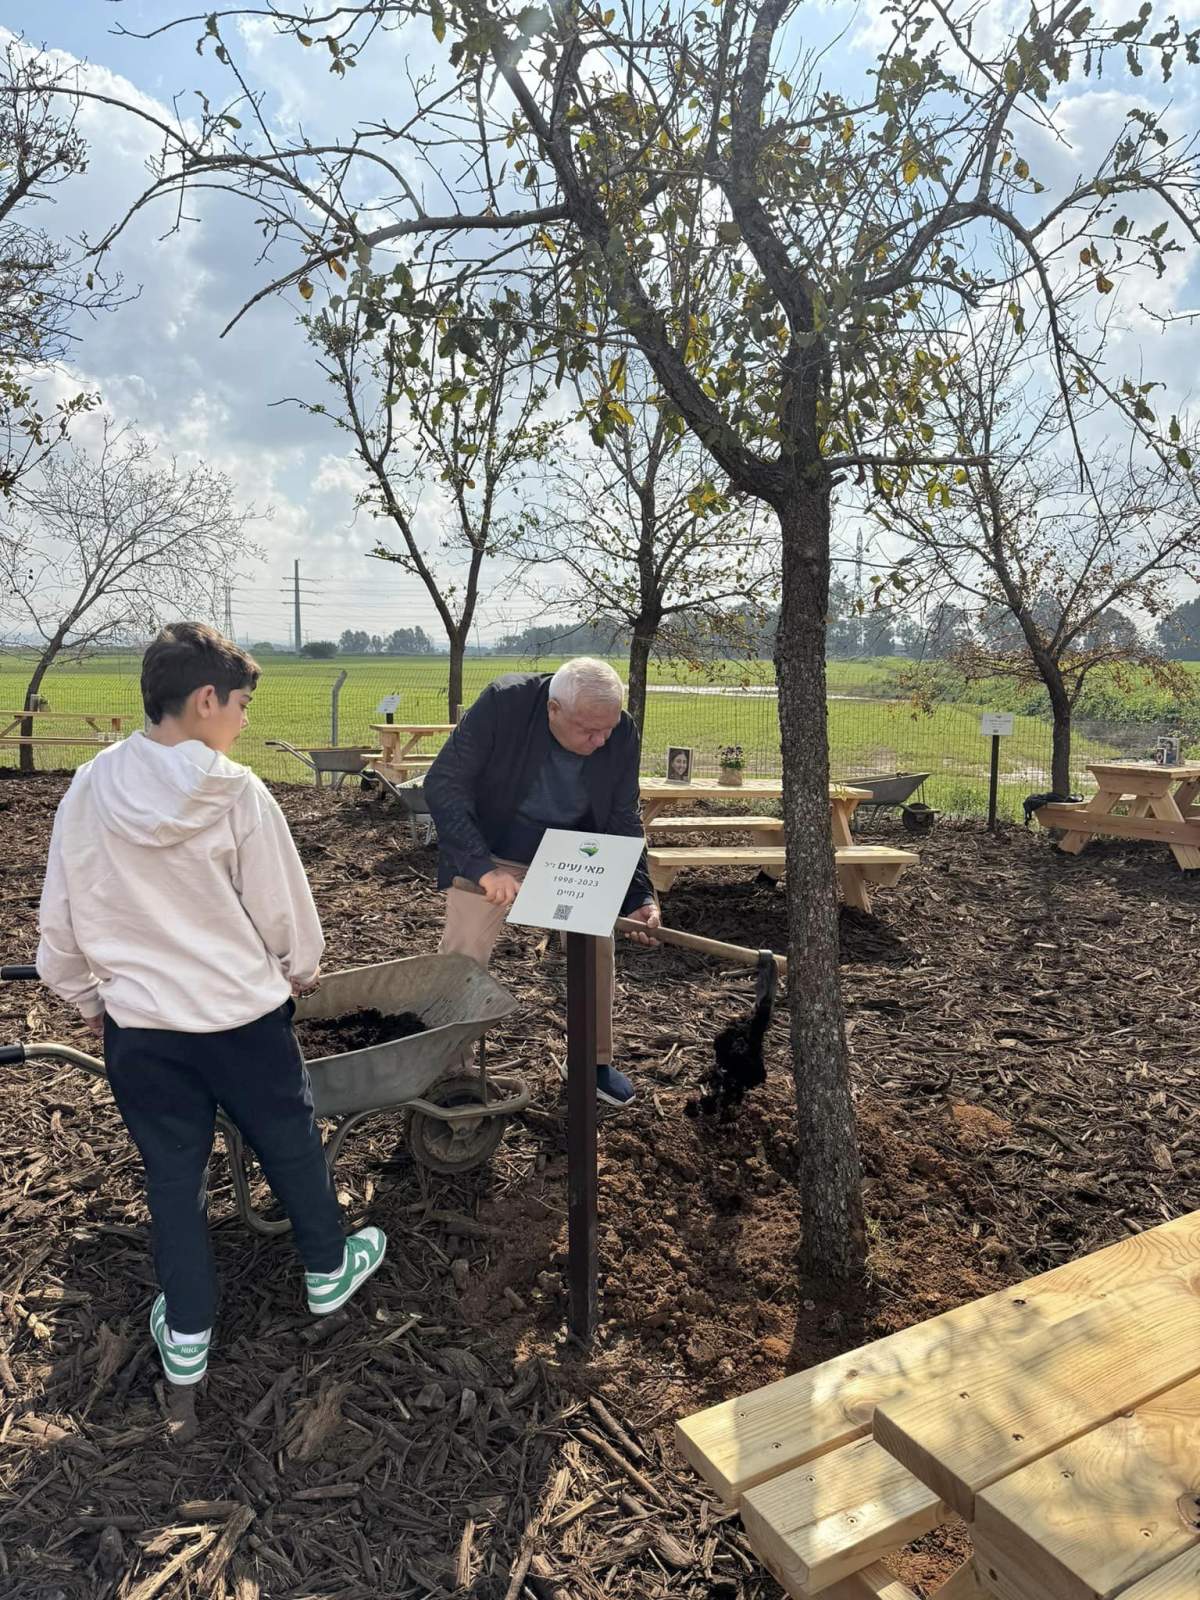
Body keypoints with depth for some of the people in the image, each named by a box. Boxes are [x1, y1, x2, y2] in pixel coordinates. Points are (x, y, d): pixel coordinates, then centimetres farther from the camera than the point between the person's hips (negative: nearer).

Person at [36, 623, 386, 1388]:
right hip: (243, 1012, -3)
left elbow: (60, 914, 1)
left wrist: (88, 995, 18)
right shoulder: (238, 793, -18)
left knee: (172, 1170, 17)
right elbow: (282, 905, -8)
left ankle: (187, 1332, 29)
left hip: (139, 1022, 3)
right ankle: (328, 1267, 39)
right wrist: (301, 969, 12)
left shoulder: (89, 791, -7)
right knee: (291, 1141, 19)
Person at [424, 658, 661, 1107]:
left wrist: (638, 895, -17)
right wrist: (482, 866, -35)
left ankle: (594, 1062, 23)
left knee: (596, 949, 3)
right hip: (489, 855, -3)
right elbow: (442, 784, -27)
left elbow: (624, 819, -6)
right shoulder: (503, 703, -29)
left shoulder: (621, 735, -18)